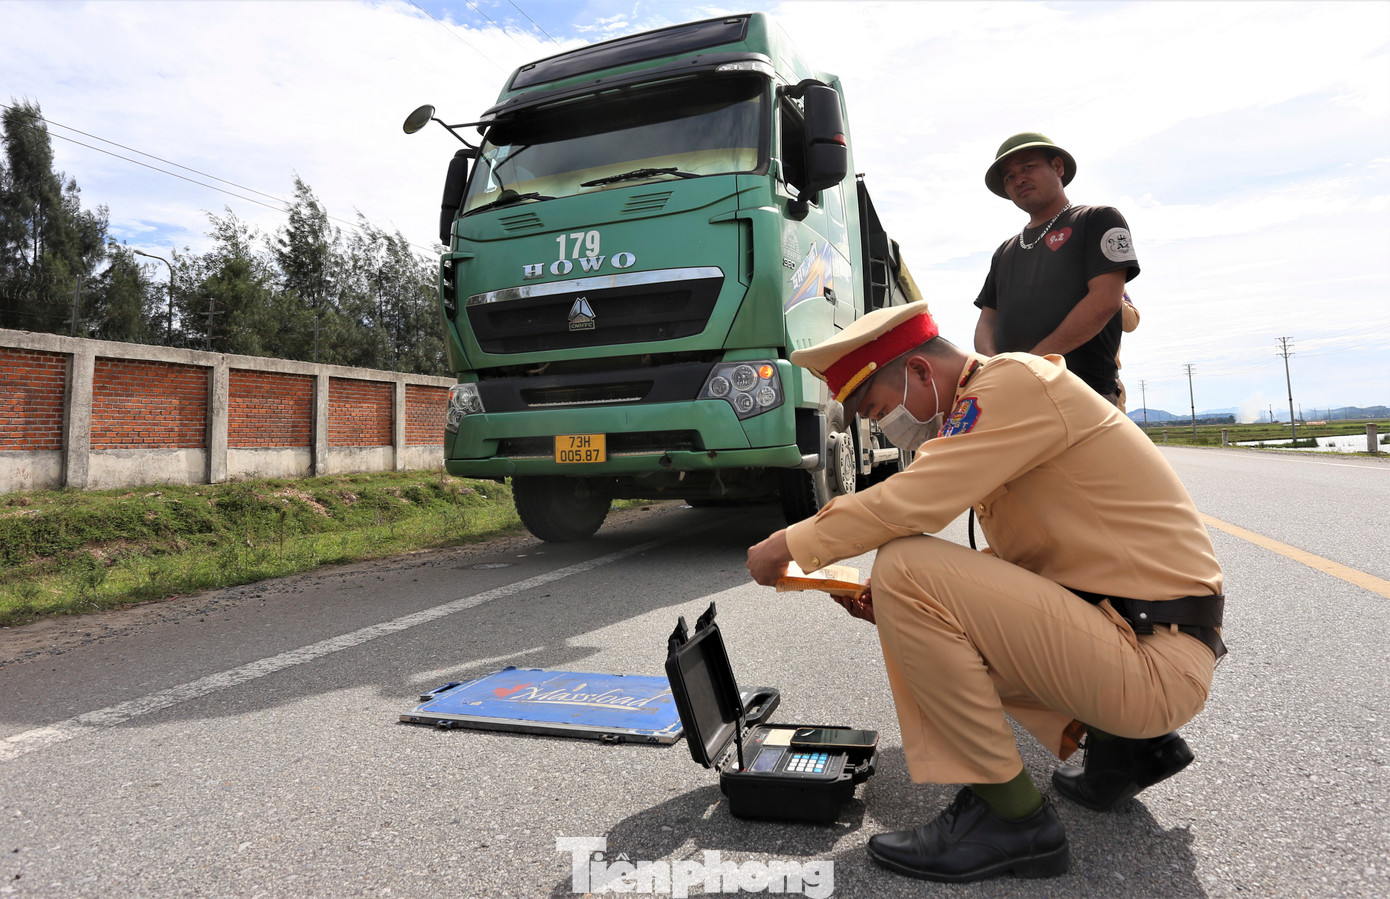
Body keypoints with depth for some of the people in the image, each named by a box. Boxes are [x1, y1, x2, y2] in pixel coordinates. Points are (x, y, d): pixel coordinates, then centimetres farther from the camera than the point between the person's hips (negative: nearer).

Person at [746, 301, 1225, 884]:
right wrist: (898, 604, 4)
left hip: (1160, 665, -10)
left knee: (904, 568, -20)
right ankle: (1121, 744, 16)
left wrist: (789, 545, -11)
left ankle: (1009, 815, -7)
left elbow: (910, 502, -25)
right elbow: (1016, 560, 16)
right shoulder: (992, 408, 15)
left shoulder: (1018, 381, -15)